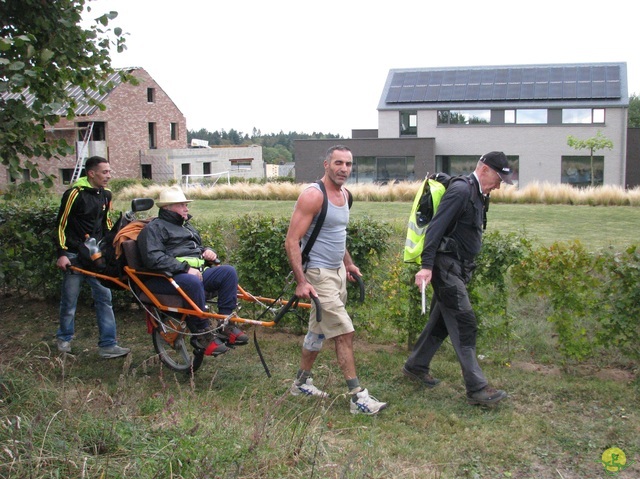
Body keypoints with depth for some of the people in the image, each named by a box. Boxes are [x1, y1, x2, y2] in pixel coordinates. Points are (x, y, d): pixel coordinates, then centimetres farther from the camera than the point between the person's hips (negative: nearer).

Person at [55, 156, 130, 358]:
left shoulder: (105, 195, 7)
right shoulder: (75, 193, -12)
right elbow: (61, 224, -10)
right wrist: (62, 254, -13)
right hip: (74, 256, -5)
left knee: (104, 297, -2)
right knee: (69, 300, 7)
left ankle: (107, 345, 1)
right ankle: (64, 338, 28)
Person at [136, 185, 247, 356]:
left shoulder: (187, 226, 29)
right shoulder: (154, 228, 0)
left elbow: (198, 249, 41)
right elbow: (154, 259, -16)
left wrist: (208, 251, 14)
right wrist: (185, 268, -22)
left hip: (197, 272, 8)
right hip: (168, 278, -8)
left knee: (228, 271, -16)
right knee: (193, 282, -40)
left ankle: (225, 325, -16)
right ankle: (202, 334, -27)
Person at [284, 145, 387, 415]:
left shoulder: (344, 194, 10)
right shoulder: (313, 195, -17)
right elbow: (292, 241, -20)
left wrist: (349, 263, 25)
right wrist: (301, 282, -24)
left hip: (338, 271, 9)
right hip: (319, 274, -9)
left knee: (319, 331, 17)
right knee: (344, 332, -9)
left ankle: (302, 382, 32)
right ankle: (357, 397, -2)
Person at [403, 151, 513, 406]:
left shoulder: (478, 194, 15)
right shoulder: (461, 190, -16)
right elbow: (436, 227, -23)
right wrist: (426, 266, -30)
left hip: (457, 269, 10)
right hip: (446, 266, -10)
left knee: (442, 320, 17)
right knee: (464, 325, -9)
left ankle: (416, 365, 31)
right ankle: (476, 388, -5)